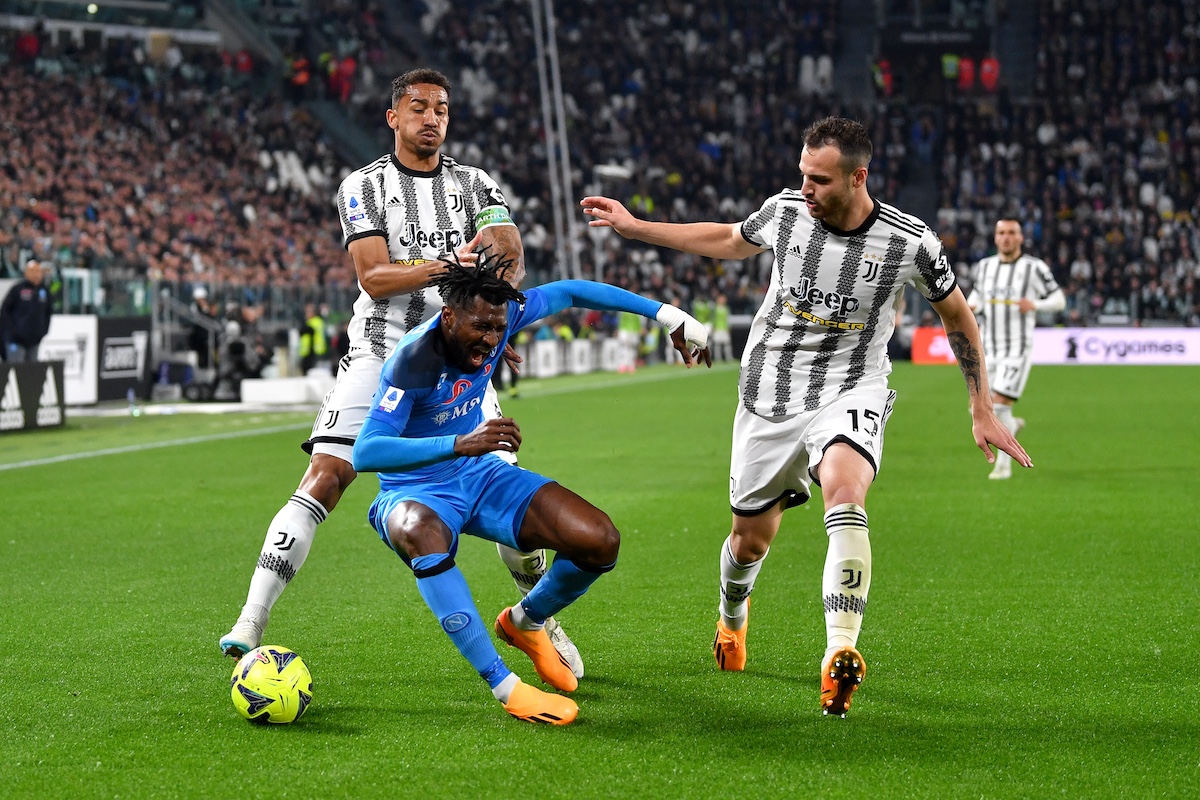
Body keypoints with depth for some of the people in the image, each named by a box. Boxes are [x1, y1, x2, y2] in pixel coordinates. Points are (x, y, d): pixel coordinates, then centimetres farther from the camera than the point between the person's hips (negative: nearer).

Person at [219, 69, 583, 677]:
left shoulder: (475, 185, 10)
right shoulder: (364, 187, 3)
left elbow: (513, 260, -6)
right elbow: (374, 277, -11)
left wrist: (500, 270, -30)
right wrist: (444, 266, -27)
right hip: (379, 355, -2)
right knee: (325, 478, -16)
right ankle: (250, 622, -14)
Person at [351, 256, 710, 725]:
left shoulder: (500, 317, -13)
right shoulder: (412, 363, -30)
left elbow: (570, 293, 4)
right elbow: (365, 453, -40)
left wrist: (671, 317, 3)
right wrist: (461, 444, -51)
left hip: (480, 476, 6)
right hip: (417, 490, -6)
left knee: (600, 541, -13)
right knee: (423, 534, -44)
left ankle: (525, 623, 20)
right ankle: (505, 688, -38)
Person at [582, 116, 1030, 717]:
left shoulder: (910, 243, -12)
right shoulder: (785, 211, -6)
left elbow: (957, 315, 5)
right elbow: (728, 241, 16)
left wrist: (982, 411, 7)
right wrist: (633, 226, 16)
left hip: (849, 391, -3)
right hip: (769, 396, 3)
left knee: (844, 492, -33)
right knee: (751, 538, 10)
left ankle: (840, 656, -41)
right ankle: (732, 614, 47)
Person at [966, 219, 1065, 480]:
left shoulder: (1034, 267, -4)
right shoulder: (985, 265, 9)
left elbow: (1058, 300, 1)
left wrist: (1035, 304, -19)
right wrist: (971, 306, 0)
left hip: (1018, 349, -5)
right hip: (988, 350, 5)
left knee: (999, 406, -14)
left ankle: (1003, 465, 1)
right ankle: (1012, 425, 37)